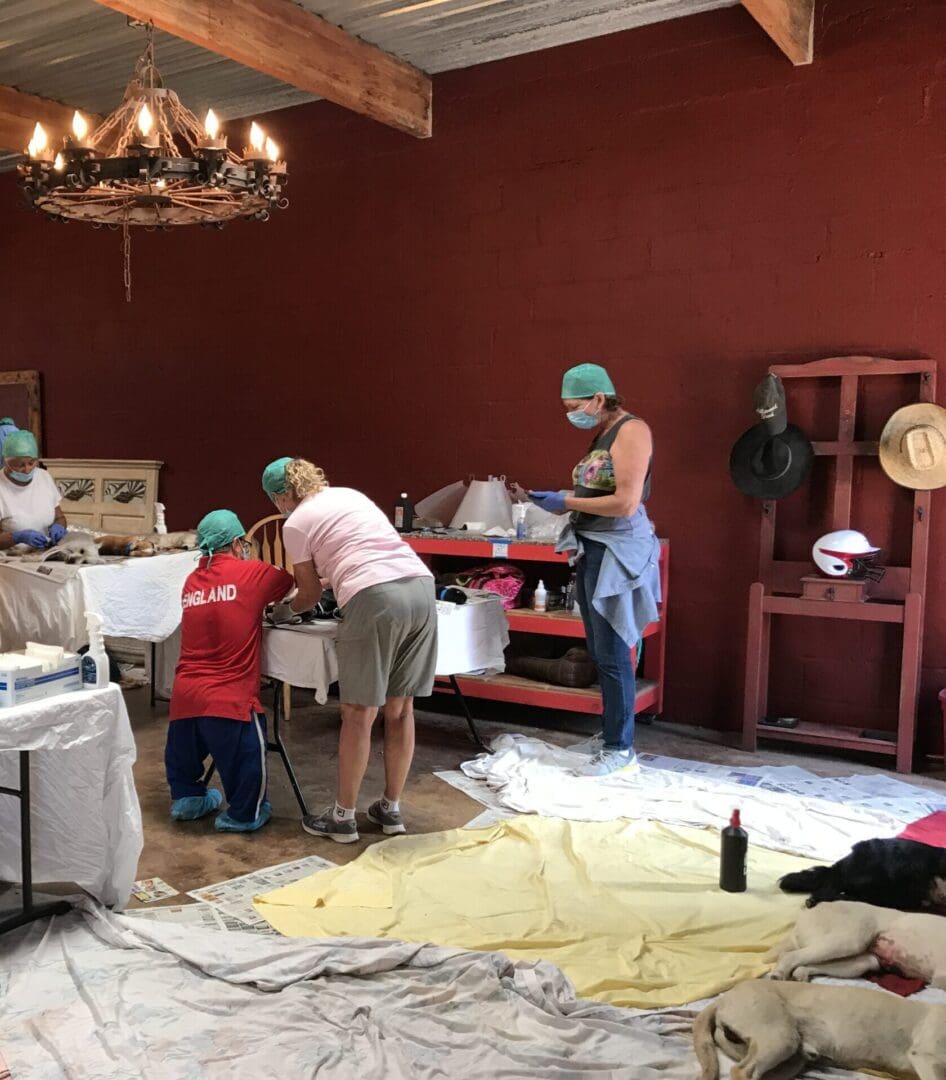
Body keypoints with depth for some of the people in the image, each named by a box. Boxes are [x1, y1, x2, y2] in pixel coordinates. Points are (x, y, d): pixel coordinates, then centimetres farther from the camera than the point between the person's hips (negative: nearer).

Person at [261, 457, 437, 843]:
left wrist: (285, 610, 39)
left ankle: (343, 818, 18)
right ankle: (390, 809, 27)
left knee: (358, 714, 6)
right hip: (420, 586, 7)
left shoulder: (295, 524, 9)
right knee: (401, 709, 15)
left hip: (375, 597, -6)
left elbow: (310, 593, 18)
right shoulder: (349, 494, 28)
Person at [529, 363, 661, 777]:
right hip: (593, 549, 9)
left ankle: (620, 748, 4)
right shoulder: (602, 435, 15)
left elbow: (626, 503, -21)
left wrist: (566, 502, -15)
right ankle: (610, 732, 24)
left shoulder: (632, 431, -13)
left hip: (616, 552, -9)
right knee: (599, 649, 13)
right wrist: (558, 499, 2)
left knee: (612, 653, -5)